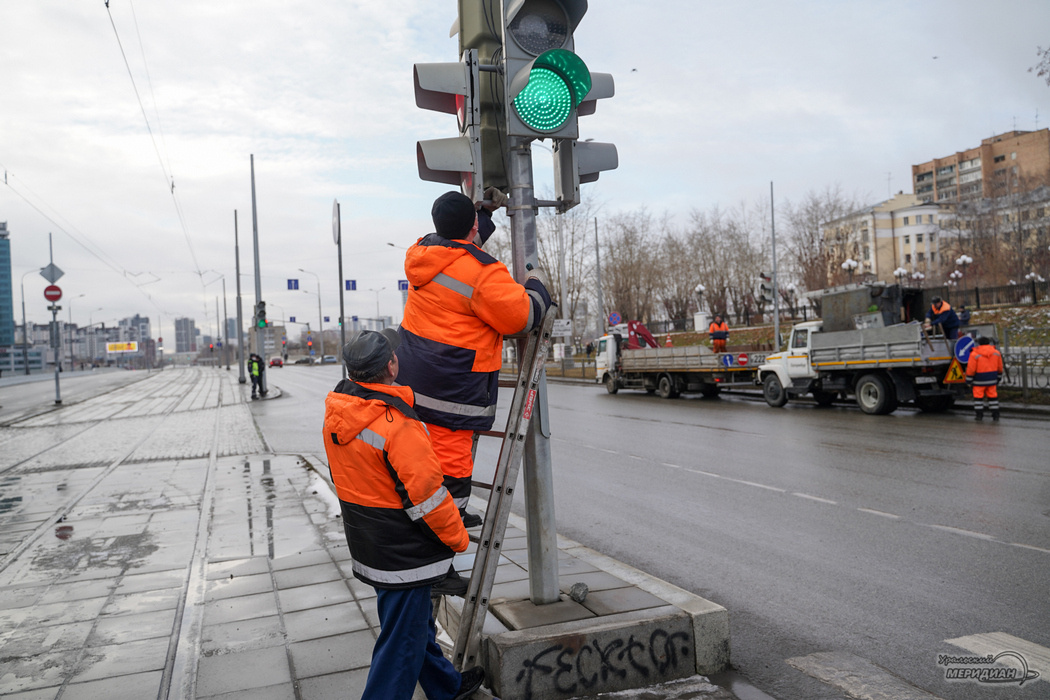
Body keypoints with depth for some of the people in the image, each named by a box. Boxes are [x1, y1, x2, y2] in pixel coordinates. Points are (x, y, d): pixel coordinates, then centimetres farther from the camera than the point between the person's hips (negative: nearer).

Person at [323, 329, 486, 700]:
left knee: (415, 623, 26)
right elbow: (426, 492, -23)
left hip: (368, 545, 9)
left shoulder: (337, 409, -2)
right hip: (403, 556, -9)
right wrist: (458, 539, -8)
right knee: (401, 644, 6)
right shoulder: (396, 425, -29)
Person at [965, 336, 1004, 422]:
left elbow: (971, 369, -11)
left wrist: (968, 380, -2)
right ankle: (995, 415, 12)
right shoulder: (996, 353, 3)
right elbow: (1000, 368, 11)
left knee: (978, 396, 4)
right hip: (992, 379, 4)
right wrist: (998, 378, 23)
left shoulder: (974, 354, -12)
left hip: (979, 380, -4)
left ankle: (979, 415, 4)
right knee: (993, 396, 11)